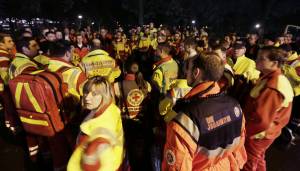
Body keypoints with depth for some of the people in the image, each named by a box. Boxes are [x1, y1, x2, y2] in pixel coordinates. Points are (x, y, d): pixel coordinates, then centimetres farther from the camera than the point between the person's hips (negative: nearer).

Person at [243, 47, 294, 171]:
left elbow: (261, 119, -30)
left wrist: (243, 131, -18)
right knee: (258, 160, 28)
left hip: (257, 134, -8)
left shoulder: (272, 88, -32)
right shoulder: (276, 79, 1)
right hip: (262, 132, 8)